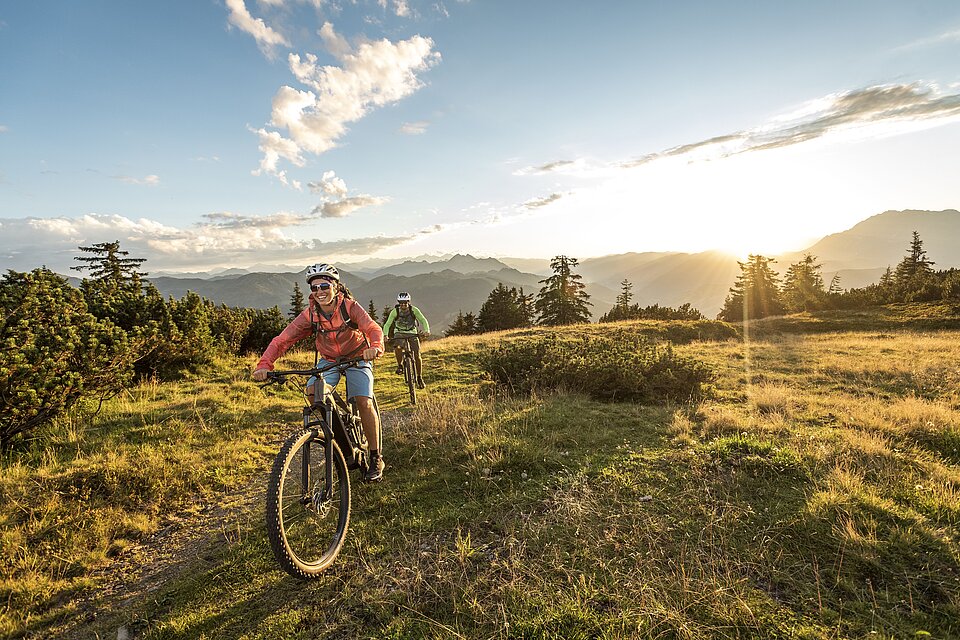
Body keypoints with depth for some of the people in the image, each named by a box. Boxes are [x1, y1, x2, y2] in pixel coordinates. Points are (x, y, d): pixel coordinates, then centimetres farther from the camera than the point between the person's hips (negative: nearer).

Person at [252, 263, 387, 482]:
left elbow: (373, 328, -38)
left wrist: (375, 347, -60)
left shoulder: (350, 307, -24)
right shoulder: (310, 314, -17)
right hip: (328, 359, 3)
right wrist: (264, 364, -37)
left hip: (357, 358, -3)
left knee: (364, 402, -21)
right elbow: (282, 339, -21)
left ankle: (376, 458, -4)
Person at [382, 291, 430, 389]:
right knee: (397, 348, -32)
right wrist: (385, 335, -39)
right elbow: (387, 324, -21)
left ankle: (419, 378, 4)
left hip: (412, 333, 0)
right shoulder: (395, 311, -18)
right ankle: (400, 365, -4)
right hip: (399, 333, 0)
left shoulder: (414, 310, -18)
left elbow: (423, 320, -21)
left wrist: (427, 330, -40)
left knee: (417, 355, -11)